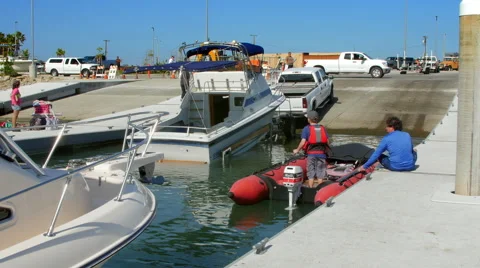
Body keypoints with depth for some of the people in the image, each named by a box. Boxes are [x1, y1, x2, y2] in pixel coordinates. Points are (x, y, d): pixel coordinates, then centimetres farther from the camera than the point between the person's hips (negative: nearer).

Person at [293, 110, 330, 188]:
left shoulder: (306, 129, -4)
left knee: (311, 174, 7)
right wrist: (326, 150, 21)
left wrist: (297, 150, 2)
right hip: (321, 153, 2)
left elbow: (303, 142, -11)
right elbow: (328, 141, 5)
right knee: (320, 175, 7)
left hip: (311, 154, -2)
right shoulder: (323, 128, 7)